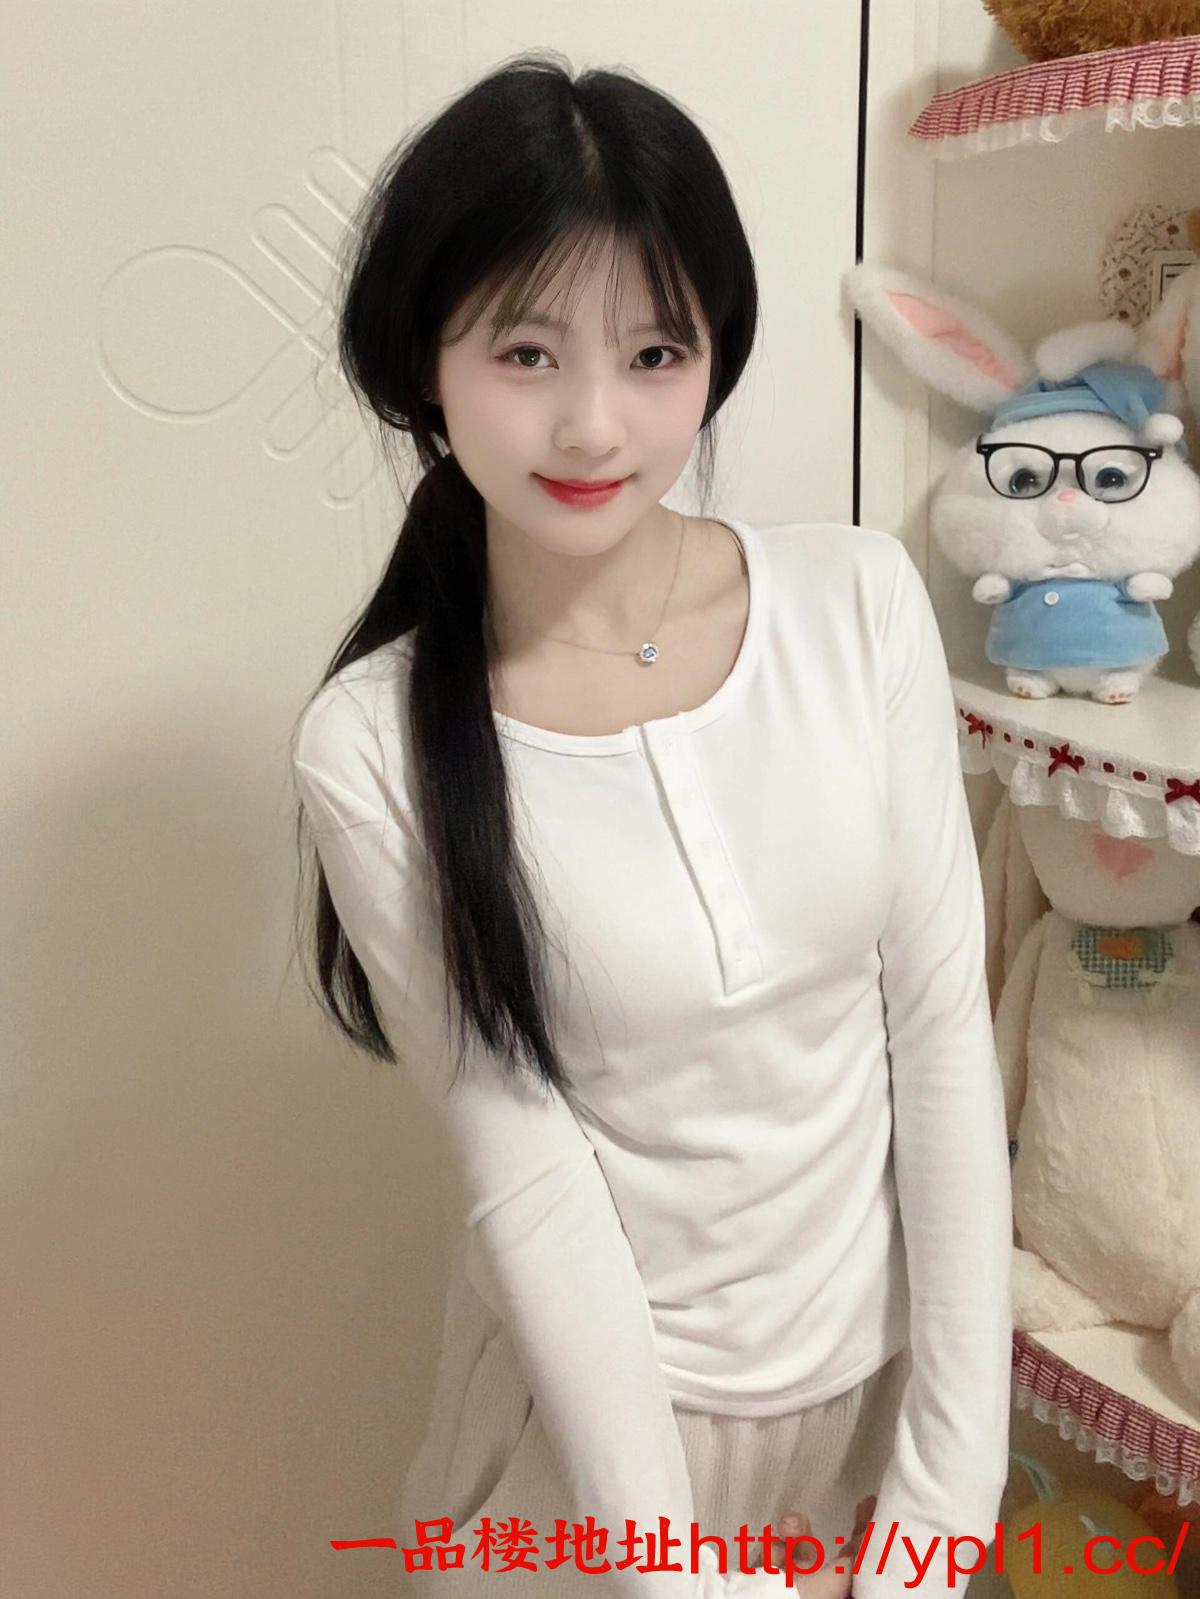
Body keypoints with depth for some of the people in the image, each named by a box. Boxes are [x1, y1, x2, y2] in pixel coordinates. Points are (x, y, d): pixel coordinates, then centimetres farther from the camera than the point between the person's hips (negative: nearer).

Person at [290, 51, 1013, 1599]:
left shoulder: (860, 600, -13)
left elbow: (944, 1030, -11)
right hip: (599, 1383, -2)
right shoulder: (372, 749, -19)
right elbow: (525, 1174, -16)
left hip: (884, 1358, 3)